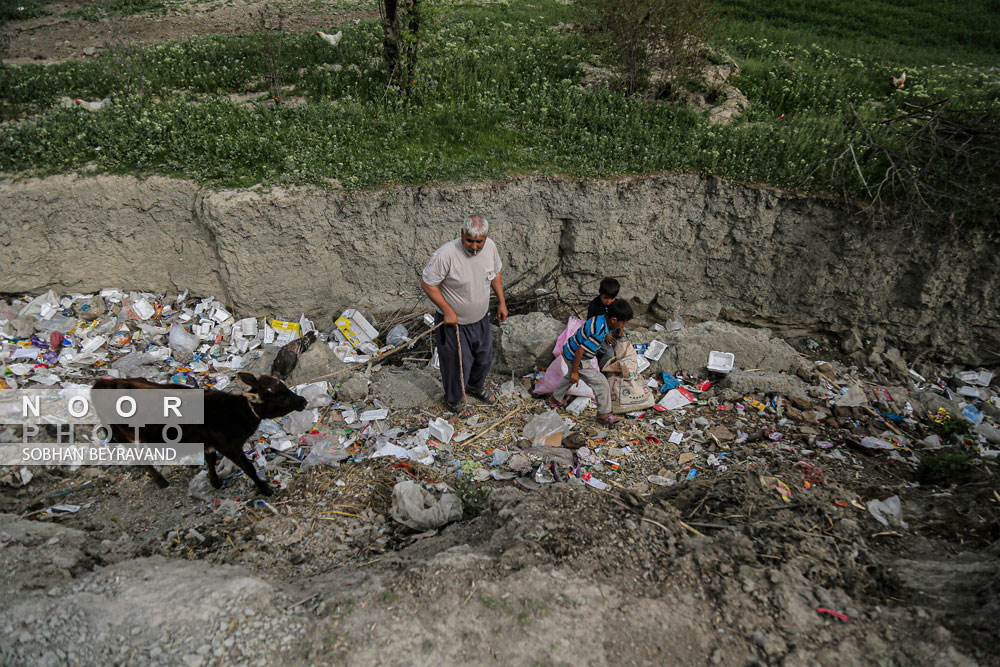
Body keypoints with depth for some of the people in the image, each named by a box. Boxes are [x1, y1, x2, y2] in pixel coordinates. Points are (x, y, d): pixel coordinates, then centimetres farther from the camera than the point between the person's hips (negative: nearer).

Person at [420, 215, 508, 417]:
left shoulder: (490, 246, -11)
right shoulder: (446, 254, -31)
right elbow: (426, 283, -22)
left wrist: (502, 302, 7)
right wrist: (447, 310, -23)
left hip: (481, 319, 6)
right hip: (454, 322, -6)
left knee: (484, 358, 25)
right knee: (457, 365, 11)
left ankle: (476, 387, 55)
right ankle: (454, 400, 40)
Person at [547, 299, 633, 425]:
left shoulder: (602, 318, -8)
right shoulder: (599, 333, -34)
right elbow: (580, 351, -31)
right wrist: (574, 372, -23)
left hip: (569, 350, 10)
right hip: (574, 357, -10)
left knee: (571, 377, 35)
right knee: (600, 382, -1)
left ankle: (555, 399, 53)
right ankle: (604, 414, 13)